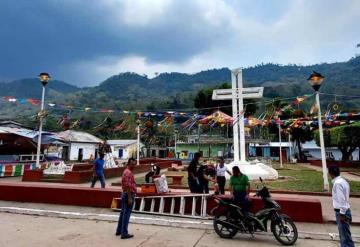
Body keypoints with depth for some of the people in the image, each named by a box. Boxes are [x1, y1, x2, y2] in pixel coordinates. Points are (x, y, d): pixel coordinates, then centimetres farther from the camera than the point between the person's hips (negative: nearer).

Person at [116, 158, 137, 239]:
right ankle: (124, 233, 2)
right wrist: (130, 198, -23)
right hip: (129, 195, -11)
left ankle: (119, 231, 27)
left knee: (123, 213, 17)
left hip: (124, 194, 11)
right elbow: (128, 186, -24)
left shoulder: (126, 171, 14)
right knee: (126, 214, -4)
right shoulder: (128, 172, -18)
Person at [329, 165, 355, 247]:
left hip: (341, 212, -10)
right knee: (343, 235, 20)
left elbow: (341, 199, -22)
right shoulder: (343, 181, 9)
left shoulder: (337, 183, -20)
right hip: (344, 211, 10)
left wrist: (342, 214, -18)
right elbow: (344, 198, 15)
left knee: (346, 236, -3)